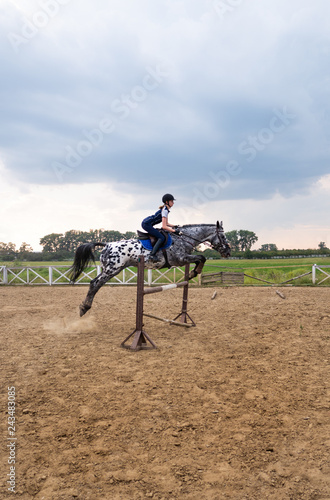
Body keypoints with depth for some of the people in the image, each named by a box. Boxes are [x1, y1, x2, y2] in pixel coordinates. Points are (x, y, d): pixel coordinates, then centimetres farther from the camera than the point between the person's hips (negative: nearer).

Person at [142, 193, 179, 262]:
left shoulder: (165, 209, 14)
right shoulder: (165, 210, -16)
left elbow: (166, 223, 22)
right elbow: (164, 226, -22)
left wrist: (174, 226, 9)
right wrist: (174, 230, -17)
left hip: (145, 223, 11)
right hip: (146, 224, -11)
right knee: (161, 238, -15)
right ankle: (152, 255, -23)